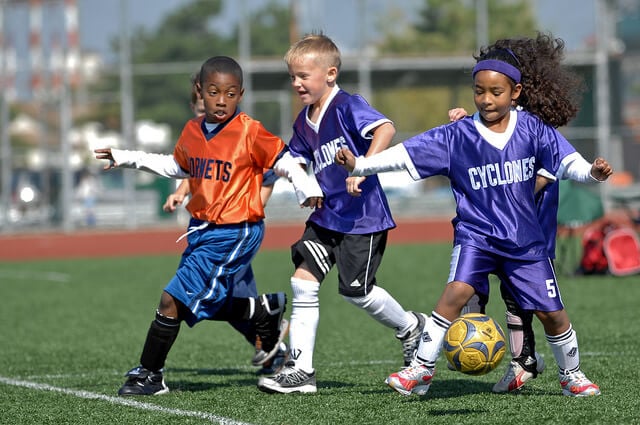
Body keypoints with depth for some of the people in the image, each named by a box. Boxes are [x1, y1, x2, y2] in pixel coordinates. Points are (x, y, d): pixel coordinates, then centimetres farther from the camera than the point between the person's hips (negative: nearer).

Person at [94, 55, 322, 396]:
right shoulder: (192, 131, 5)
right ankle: (267, 310, 37)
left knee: (173, 300, -11)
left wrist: (306, 188, -24)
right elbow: (177, 166, 23)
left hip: (233, 234, -7)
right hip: (201, 228, 7)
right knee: (206, 306, 14)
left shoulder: (249, 132, -14)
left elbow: (283, 160, -8)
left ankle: (149, 374, 1)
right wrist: (126, 159, 22)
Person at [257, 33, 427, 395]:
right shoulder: (304, 123, 10)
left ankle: (410, 327, 27)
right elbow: (296, 162, 24)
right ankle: (301, 369, -1)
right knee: (303, 281, -3)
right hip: (326, 216, 8)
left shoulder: (347, 106, -16)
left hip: (363, 216, -8)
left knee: (356, 291, -2)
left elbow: (385, 128, -32)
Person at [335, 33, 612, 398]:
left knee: (552, 313, 2)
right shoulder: (457, 136, -6)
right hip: (476, 234, -1)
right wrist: (359, 165, -20)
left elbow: (566, 161, -7)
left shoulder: (533, 129, -3)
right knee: (457, 291, -24)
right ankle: (421, 369, -16)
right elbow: (406, 154, -10)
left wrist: (592, 172, -29)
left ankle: (571, 375, 27)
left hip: (526, 240, 1)